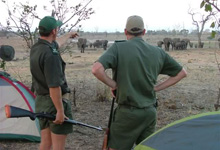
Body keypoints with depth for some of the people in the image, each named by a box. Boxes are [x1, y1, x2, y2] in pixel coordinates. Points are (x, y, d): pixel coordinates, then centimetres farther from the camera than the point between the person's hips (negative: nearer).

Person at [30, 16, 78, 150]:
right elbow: (54, 86, -26)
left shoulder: (35, 48, 6)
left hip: (40, 101, 9)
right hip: (55, 102, -9)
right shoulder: (50, 54, -24)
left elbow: (56, 44, 28)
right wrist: (60, 110, -21)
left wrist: (68, 35, 45)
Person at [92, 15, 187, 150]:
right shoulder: (158, 52, 5)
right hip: (150, 112, 5)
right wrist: (156, 88, 10)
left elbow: (96, 69, -22)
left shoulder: (119, 48, -8)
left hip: (128, 112, -4)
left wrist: (113, 85, -6)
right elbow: (182, 73, 13)